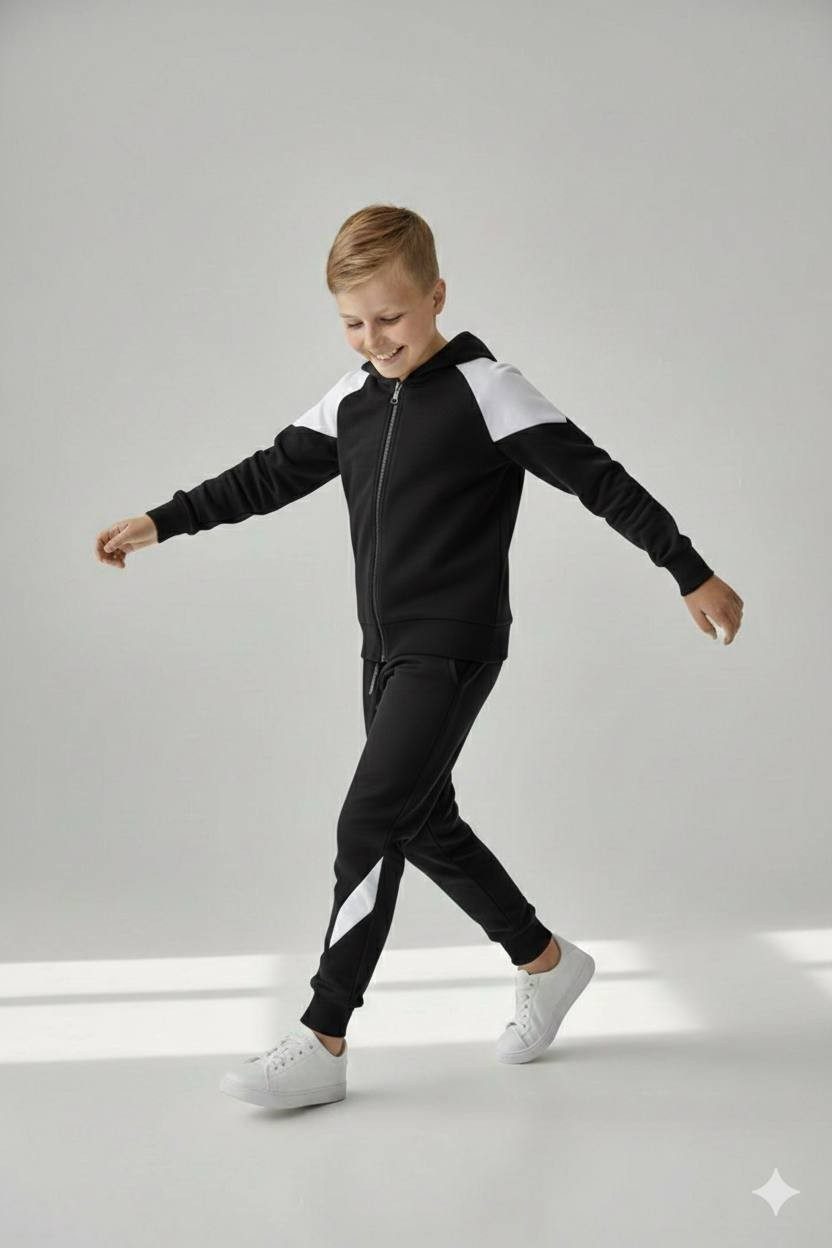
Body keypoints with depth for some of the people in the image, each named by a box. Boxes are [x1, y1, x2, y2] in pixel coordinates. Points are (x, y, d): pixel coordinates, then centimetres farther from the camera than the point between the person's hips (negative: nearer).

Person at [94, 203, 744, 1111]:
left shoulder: (483, 390, -11)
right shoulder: (353, 399, 8)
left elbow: (596, 478, -12)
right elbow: (272, 475, 18)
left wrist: (690, 572, -13)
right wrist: (161, 523, 17)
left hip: (453, 651, -8)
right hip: (387, 652, 8)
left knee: (371, 823, -14)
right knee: (424, 823, 14)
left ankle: (322, 1044, -8)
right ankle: (546, 962, 33)